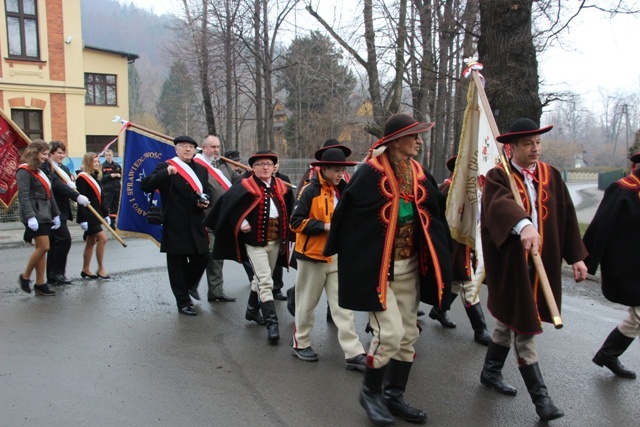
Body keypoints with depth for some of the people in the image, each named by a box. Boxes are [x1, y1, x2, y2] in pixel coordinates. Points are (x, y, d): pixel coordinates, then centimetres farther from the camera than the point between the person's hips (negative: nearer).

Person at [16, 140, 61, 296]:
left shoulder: (41, 171, 18)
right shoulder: (24, 171, -8)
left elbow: (49, 194, 21)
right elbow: (23, 196, -16)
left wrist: (55, 214, 19)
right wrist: (30, 216, -24)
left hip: (45, 215, 8)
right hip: (34, 216, -8)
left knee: (42, 249, 7)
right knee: (43, 247, -11)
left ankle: (40, 284, 10)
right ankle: (25, 277, 7)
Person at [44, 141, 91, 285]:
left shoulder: (64, 169, 18)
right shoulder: (45, 167, -11)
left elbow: (69, 186, 12)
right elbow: (57, 185, -22)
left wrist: (73, 185, -12)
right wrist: (77, 196, -29)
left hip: (62, 211, 9)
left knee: (55, 243, 11)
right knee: (64, 239, -14)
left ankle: (52, 276, 17)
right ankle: (57, 272, -4)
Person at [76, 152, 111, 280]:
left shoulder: (96, 177, 14)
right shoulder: (82, 178, -12)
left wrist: (106, 214, 17)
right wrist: (83, 219, -21)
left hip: (96, 214, 9)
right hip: (88, 215, -9)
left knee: (91, 242, 12)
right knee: (102, 238, -12)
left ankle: (86, 270, 20)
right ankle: (101, 269, -2)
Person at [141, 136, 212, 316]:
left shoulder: (201, 169, 13)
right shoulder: (165, 167, -5)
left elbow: (207, 191, 21)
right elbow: (145, 186, -16)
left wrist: (206, 200, -3)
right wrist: (166, 173, -30)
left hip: (197, 225, 5)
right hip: (176, 226, -5)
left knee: (201, 259, 11)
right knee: (178, 263, 4)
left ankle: (189, 285, 41)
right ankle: (183, 302, 16)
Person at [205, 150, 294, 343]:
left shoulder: (281, 187, 6)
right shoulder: (246, 187, -8)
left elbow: (288, 208, 19)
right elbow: (227, 201, -8)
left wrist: (285, 234, 11)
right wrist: (241, 223, -11)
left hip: (276, 240, 6)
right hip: (255, 240, -5)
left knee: (261, 279, 20)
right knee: (266, 282, -11)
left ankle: (252, 310, 38)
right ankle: (272, 323, -8)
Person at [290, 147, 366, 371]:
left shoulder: (343, 191, 7)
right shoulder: (310, 191, -12)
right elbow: (296, 221, -16)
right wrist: (325, 226, -22)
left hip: (338, 257, 5)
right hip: (312, 255, -5)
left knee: (343, 306, 3)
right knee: (307, 303, 10)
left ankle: (354, 353, 4)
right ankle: (300, 343, 29)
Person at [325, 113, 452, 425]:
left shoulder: (417, 172, 6)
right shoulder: (371, 173, -15)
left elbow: (436, 208, 12)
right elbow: (346, 213, -11)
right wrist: (343, 253, -6)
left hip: (410, 267, 7)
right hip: (377, 268, -7)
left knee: (408, 335, 11)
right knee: (390, 332, -10)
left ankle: (394, 396, 29)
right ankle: (370, 391, 16)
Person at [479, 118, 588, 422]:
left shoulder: (551, 176, 7)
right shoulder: (498, 177, -11)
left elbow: (566, 217, 9)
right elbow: (500, 204, -33)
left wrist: (576, 256, 4)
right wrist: (524, 225, -52)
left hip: (542, 262, 6)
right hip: (510, 264, -6)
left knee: (510, 320, 18)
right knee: (523, 326, 1)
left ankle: (491, 372, 37)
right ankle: (540, 397, 13)